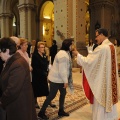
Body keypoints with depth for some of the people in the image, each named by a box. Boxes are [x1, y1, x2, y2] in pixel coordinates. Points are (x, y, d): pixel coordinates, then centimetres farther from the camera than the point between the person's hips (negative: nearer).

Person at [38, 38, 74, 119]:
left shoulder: (65, 53, 10)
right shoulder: (63, 54, -23)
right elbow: (62, 70, -25)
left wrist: (66, 80, 16)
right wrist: (66, 81, -20)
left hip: (59, 78, 10)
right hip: (56, 79, -10)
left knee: (63, 93, 15)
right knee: (52, 96, -2)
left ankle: (61, 111, 30)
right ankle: (41, 113, 11)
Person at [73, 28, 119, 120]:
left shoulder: (101, 48, -22)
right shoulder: (111, 46, 5)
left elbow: (88, 61, -17)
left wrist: (78, 54, -3)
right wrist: (91, 56, 15)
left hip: (101, 80, -9)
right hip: (109, 79, 9)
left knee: (100, 102, 6)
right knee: (109, 99, 20)